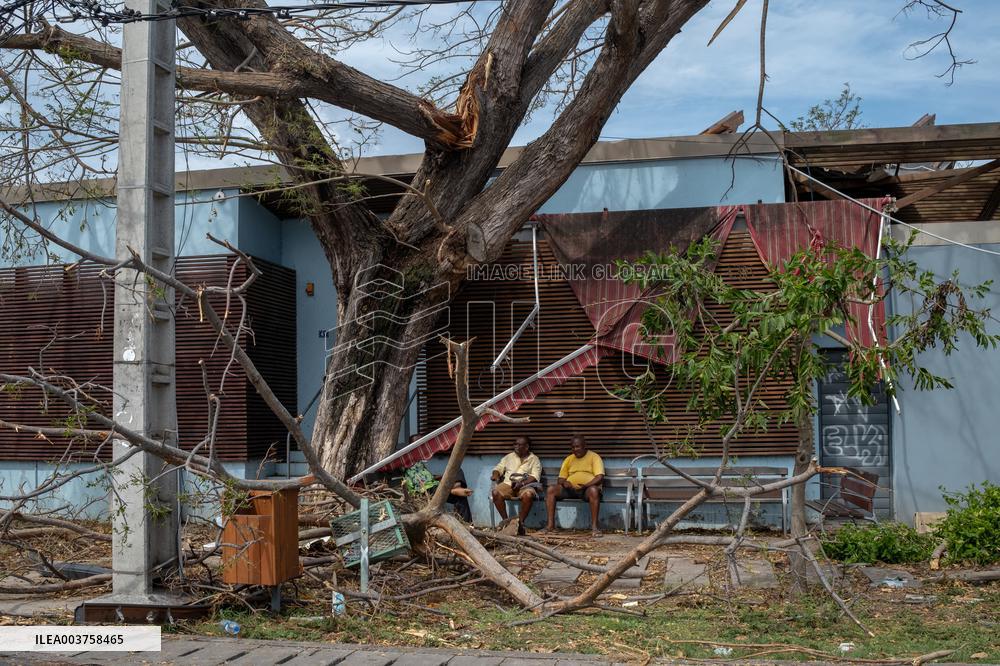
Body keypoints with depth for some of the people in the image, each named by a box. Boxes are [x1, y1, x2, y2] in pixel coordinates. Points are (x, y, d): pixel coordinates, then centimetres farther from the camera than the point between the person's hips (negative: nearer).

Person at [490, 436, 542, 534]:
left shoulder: (534, 459, 11)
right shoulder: (509, 457, 24)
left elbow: (535, 477, -2)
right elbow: (499, 468, 21)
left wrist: (522, 483, -18)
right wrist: (496, 475, -4)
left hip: (526, 485, -3)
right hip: (508, 484, 3)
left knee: (528, 495, -38)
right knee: (496, 492, -30)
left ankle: (520, 522, -24)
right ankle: (505, 520, -19)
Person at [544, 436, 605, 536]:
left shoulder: (594, 457, 2)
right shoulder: (569, 459, 17)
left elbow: (600, 477, -10)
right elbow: (561, 478, 15)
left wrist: (586, 485, -26)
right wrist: (564, 483, -10)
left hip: (588, 489, -4)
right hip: (570, 489, 4)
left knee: (593, 490, -39)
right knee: (551, 489, -20)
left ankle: (594, 526, -38)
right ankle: (551, 524, -21)